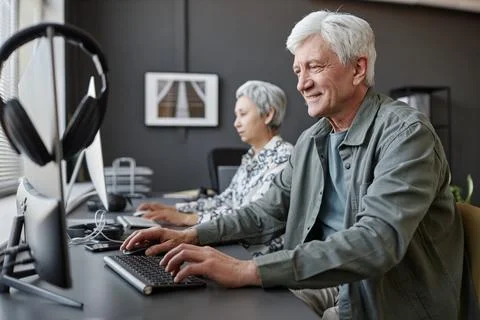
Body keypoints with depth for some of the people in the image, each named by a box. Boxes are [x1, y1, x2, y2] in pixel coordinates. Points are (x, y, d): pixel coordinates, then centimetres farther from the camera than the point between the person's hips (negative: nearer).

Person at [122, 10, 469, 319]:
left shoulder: (407, 132, -19)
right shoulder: (311, 139, 5)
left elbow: (378, 241, -31)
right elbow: (271, 210, 11)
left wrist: (248, 270, -36)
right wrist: (193, 235, -3)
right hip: (325, 282, 6)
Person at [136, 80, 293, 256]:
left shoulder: (284, 157, -14)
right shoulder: (251, 157, 13)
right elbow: (226, 200, 13)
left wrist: (185, 218, -21)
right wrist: (172, 209, 3)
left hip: (266, 256, -7)